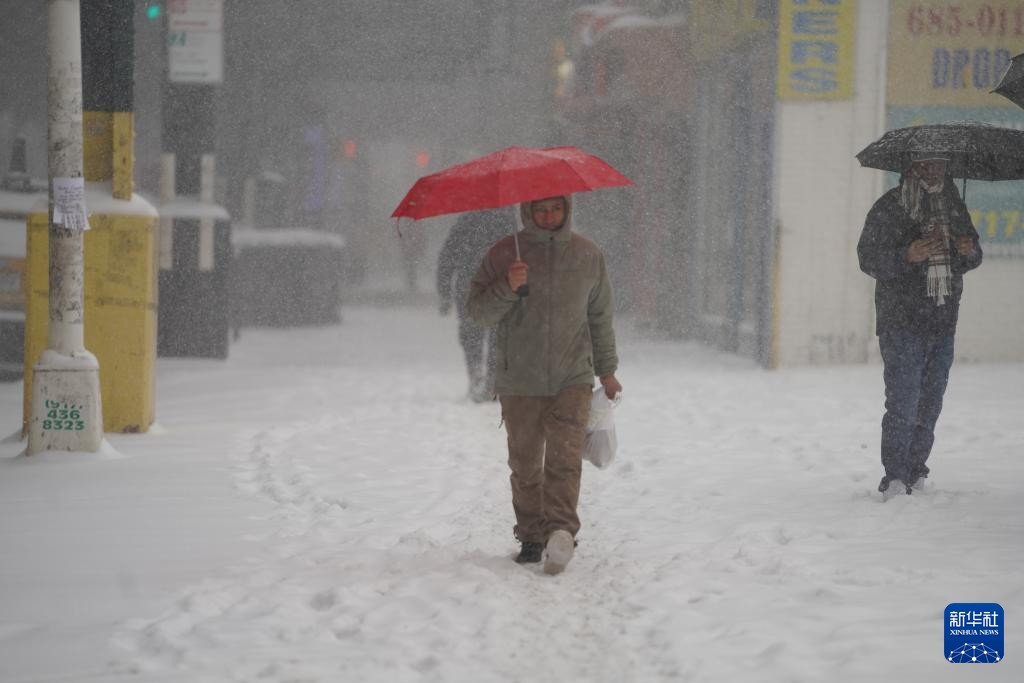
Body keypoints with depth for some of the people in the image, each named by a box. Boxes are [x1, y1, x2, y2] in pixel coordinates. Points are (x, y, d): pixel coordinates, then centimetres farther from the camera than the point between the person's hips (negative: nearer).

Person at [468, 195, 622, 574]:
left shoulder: (588, 255, 7)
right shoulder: (505, 254, 1)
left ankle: (561, 530, -26)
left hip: (572, 378, 0)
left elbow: (600, 316, 18)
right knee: (525, 465, 4)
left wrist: (607, 370, 21)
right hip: (520, 382, 0)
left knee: (565, 455, -16)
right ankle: (532, 536, 13)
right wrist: (507, 287, -20)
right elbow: (479, 310, -1)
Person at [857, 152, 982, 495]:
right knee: (903, 403, -9)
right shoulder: (889, 208, -6)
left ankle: (915, 473, 20)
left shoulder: (953, 206, 13)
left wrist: (970, 252, -4)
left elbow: (972, 258, 20)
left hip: (943, 322, 6)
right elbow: (868, 258, -10)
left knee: (930, 403, 10)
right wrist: (907, 255, -26)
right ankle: (895, 478, -4)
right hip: (902, 322, -6)